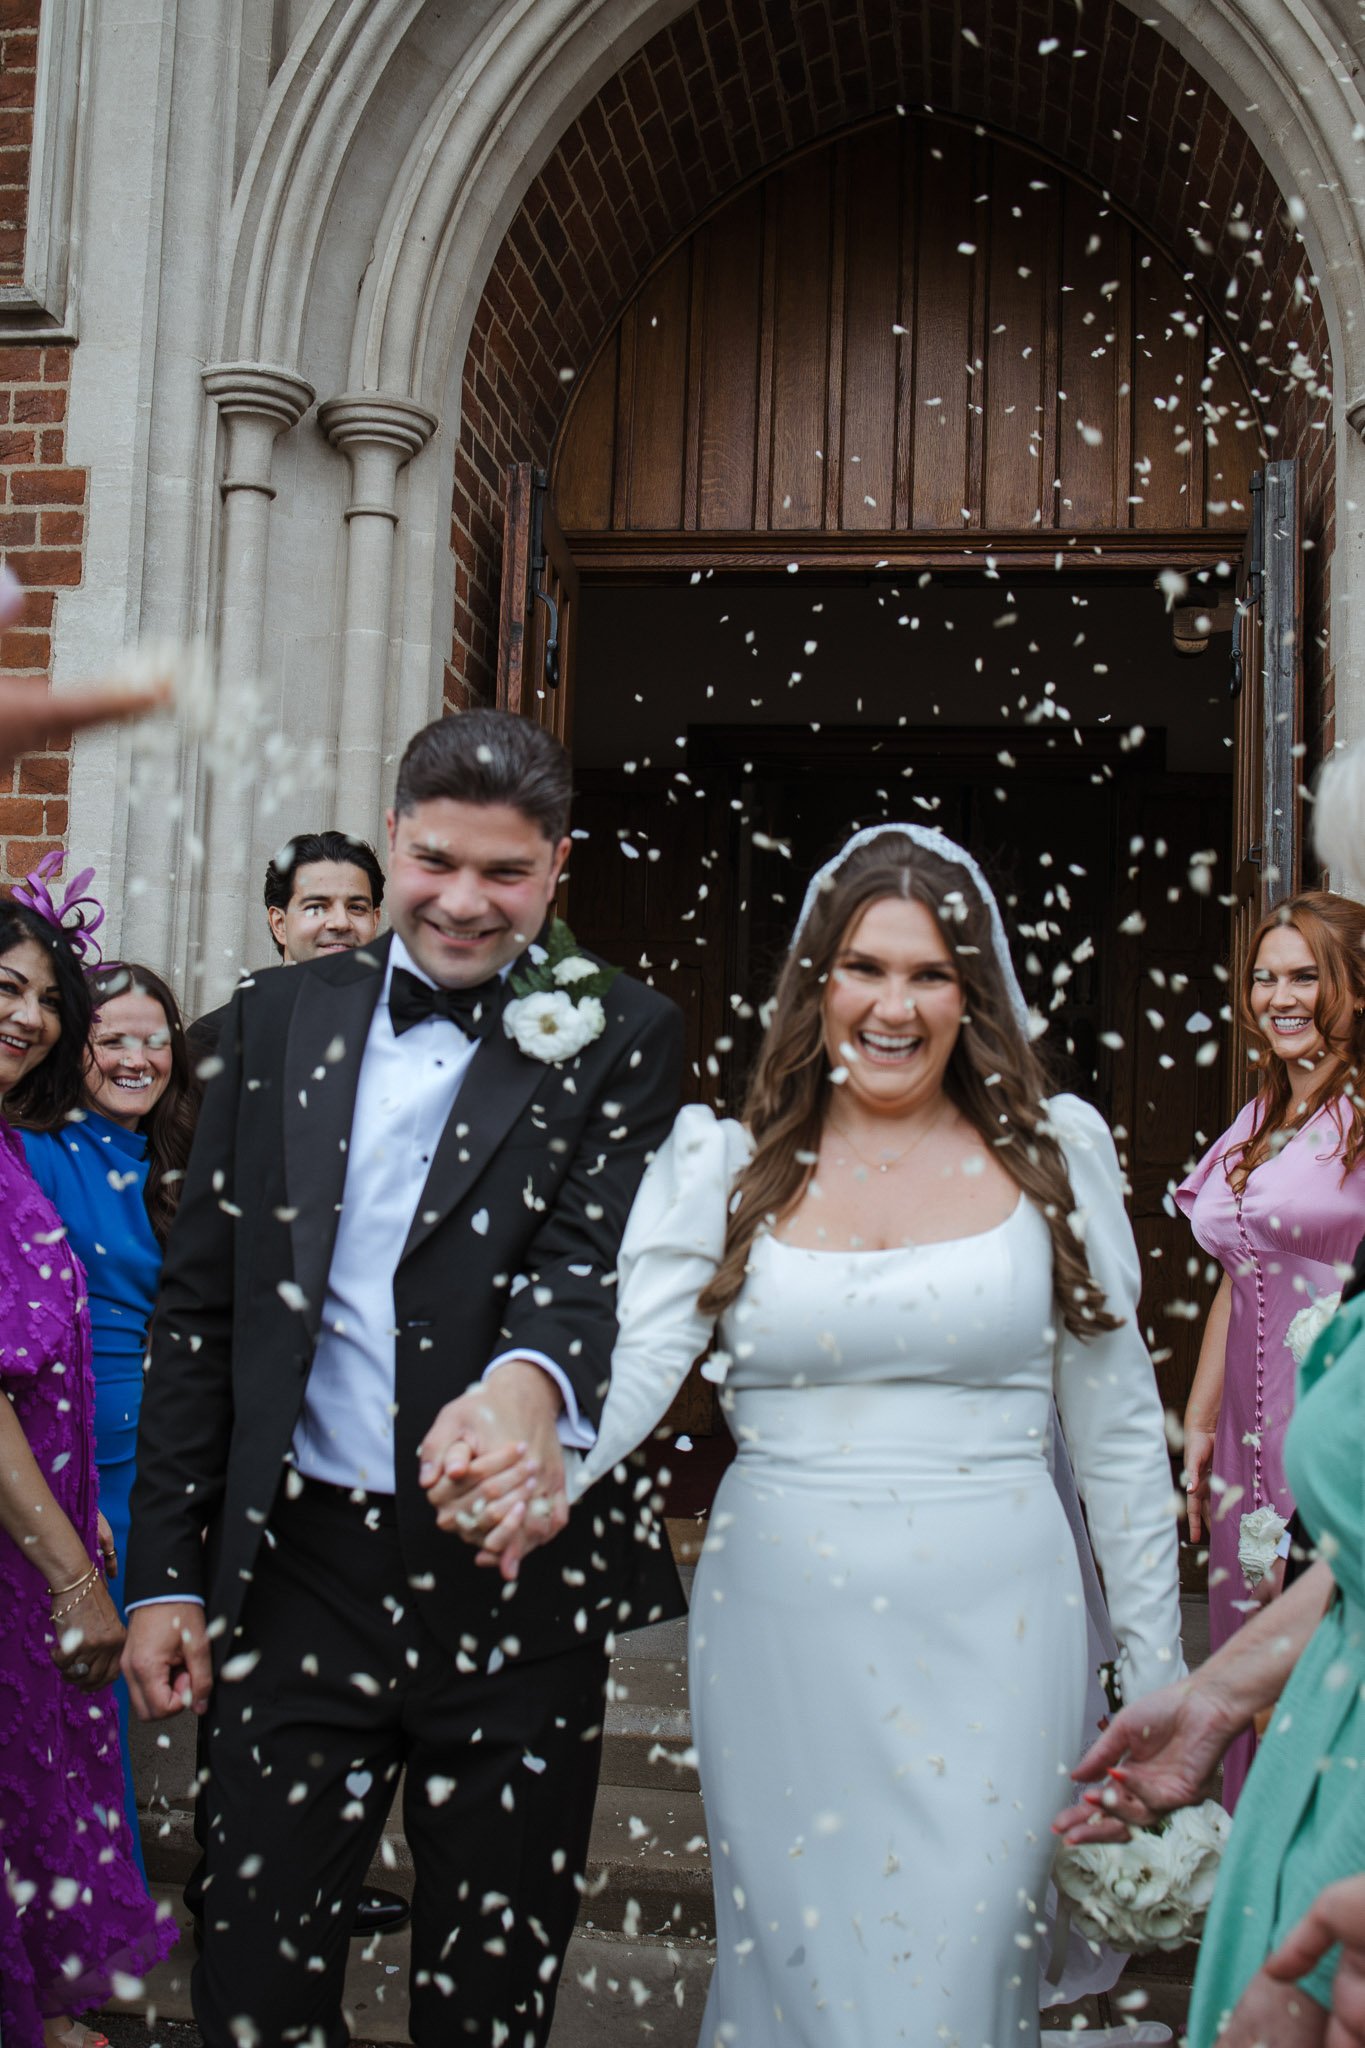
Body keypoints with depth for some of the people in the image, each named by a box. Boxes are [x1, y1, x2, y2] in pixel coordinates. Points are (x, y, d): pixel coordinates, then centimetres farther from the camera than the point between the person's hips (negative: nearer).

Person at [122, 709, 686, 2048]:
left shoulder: (619, 1039, -1)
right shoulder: (278, 1020, 6)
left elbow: (597, 1259, -15)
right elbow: (197, 1309, 7)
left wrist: (535, 1381, -39)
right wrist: (165, 1572, 5)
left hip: (518, 1584, -1)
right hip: (298, 1571, 2)